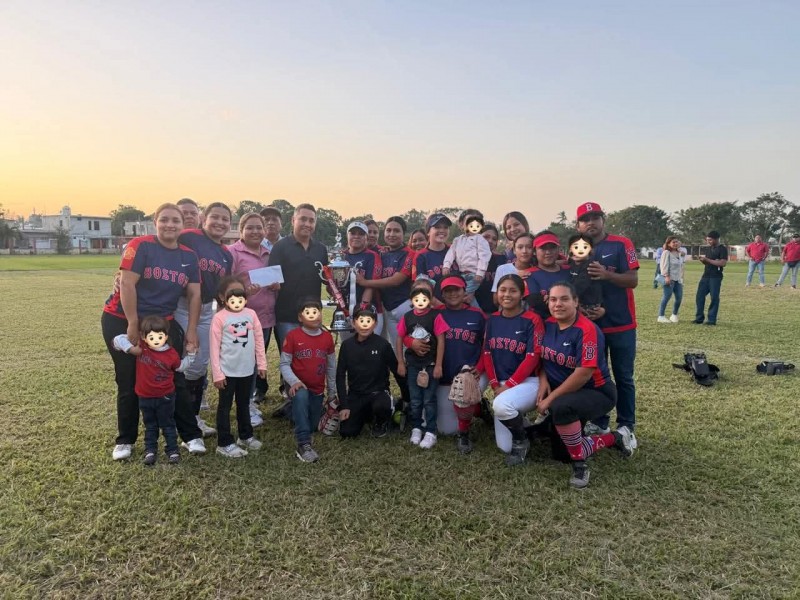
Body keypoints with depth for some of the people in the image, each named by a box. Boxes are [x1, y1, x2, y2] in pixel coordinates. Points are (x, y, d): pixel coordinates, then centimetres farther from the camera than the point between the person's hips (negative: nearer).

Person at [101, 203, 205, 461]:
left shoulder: (189, 256, 3)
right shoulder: (140, 245, -12)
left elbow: (194, 294, 5)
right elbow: (127, 285, -17)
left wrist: (191, 330, 0)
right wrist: (133, 325, -18)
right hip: (123, 321, -3)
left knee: (175, 380, 2)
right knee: (129, 384, 6)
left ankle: (192, 436, 11)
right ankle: (125, 441, 22)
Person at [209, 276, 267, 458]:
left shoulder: (251, 314, -1)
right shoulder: (219, 318, -12)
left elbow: (259, 340, 6)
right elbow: (215, 347, -10)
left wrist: (261, 364, 6)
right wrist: (217, 373, -11)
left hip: (247, 369, 4)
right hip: (228, 371, -4)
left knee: (244, 404, 21)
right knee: (225, 406, 9)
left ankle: (246, 436, 36)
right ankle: (224, 443, 19)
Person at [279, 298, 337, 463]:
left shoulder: (327, 337, -2)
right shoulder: (293, 335, -12)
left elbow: (331, 365, 8)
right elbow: (284, 364, -8)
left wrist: (332, 390, 12)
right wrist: (294, 381, -24)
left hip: (318, 389, 4)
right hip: (299, 386, -4)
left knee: (312, 427, 12)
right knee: (301, 397, -38)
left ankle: (295, 410, 46)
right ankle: (304, 444, -32)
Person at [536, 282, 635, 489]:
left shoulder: (586, 330, -24)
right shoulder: (548, 324, -3)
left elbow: (584, 373, -28)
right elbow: (541, 355, 10)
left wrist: (550, 398, -23)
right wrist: (543, 381, -10)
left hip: (597, 393, -7)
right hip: (564, 393, 8)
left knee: (560, 407, -38)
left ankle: (579, 464, -16)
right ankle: (614, 438, 24)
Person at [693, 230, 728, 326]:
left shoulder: (722, 249, -8)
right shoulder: (709, 249, 14)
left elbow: (723, 263, -19)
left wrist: (707, 260, -20)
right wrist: (702, 260, -3)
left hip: (716, 277, -7)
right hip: (705, 276, 7)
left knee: (714, 298, -2)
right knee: (699, 296, 4)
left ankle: (712, 319, 3)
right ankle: (699, 318, 11)